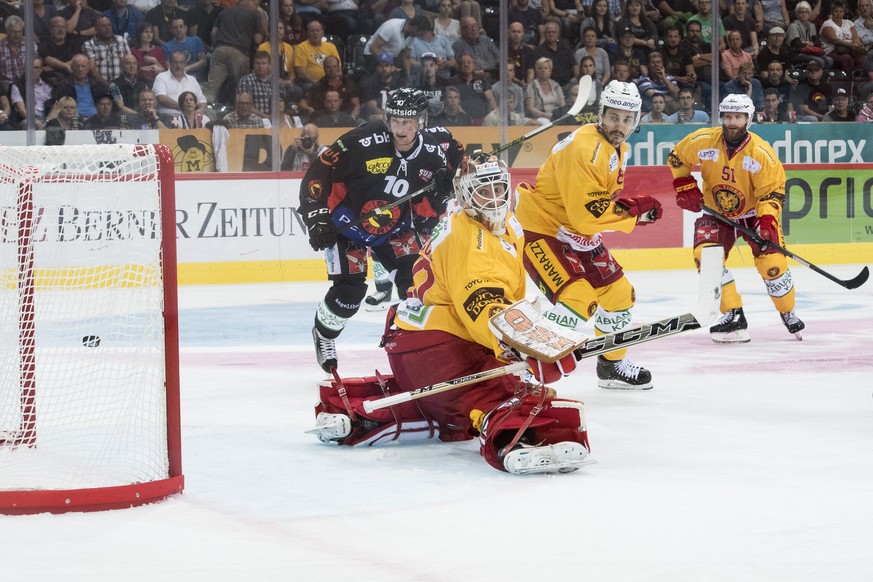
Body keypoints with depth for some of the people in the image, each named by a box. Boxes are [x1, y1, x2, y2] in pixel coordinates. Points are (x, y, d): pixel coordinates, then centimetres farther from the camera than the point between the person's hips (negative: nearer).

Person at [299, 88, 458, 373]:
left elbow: (427, 210, -6)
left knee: (415, 274, -9)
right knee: (350, 289, -10)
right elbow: (319, 172, -20)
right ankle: (323, 334, 19)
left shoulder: (433, 154, -13)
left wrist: (440, 193, -27)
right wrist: (316, 216, -24)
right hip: (348, 222, -4)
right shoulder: (364, 141, -28)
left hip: (394, 227, 4)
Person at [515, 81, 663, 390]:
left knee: (618, 293, 15)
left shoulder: (619, 150, 6)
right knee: (578, 299, -25)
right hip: (540, 229, -10)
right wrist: (636, 209, -18)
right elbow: (588, 214, -29)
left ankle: (613, 364, 35)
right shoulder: (584, 149, -26)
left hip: (576, 234, 10)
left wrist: (630, 204, -2)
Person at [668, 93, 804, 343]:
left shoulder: (762, 153, -21)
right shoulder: (702, 141, -15)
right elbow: (676, 158, 3)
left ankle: (789, 315, 12)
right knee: (706, 256, -21)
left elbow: (772, 192, -17)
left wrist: (768, 221, -31)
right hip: (715, 214, 2)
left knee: (772, 262, -14)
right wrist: (685, 187, -6)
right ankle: (733, 317, -13)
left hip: (754, 213, -2)